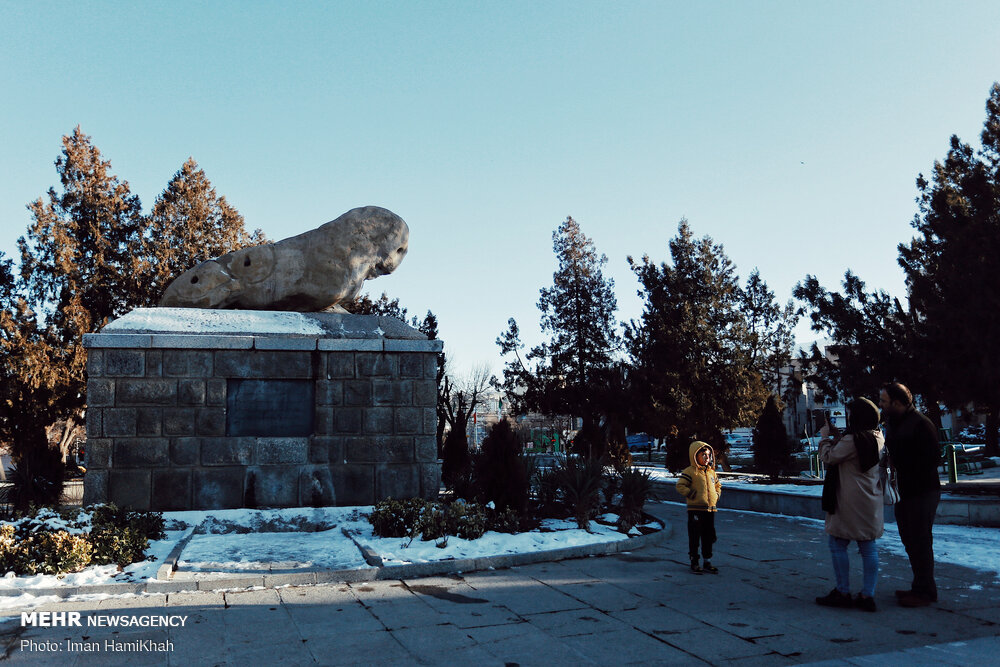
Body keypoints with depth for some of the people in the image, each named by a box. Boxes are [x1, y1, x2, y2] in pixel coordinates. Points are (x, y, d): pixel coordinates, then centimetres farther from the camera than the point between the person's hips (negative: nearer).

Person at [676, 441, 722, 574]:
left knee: (709, 537, 11)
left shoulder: (711, 472, 14)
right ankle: (694, 562, 11)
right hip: (695, 509, -6)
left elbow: (718, 485, 29)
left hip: (710, 509, 6)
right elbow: (680, 486, -12)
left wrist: (716, 495, 12)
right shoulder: (690, 472, -8)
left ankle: (707, 562, 21)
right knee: (694, 537, 1)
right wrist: (691, 494, -18)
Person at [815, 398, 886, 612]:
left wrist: (825, 437, 4)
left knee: (838, 544, 2)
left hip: (850, 502, -8)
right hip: (871, 500, 8)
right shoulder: (878, 437, 8)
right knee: (868, 546, 8)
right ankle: (868, 595, 11)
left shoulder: (852, 440, -20)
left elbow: (828, 457, -10)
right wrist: (836, 436, 15)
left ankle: (843, 592, 7)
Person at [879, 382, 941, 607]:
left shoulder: (921, 424, -14)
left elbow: (933, 458, -16)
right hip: (904, 493, 9)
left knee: (921, 541, -4)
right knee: (910, 540, 14)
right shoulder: (891, 423, 12)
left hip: (923, 493, -9)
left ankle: (924, 591, 4)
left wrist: (908, 478, -16)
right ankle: (920, 587, 24)